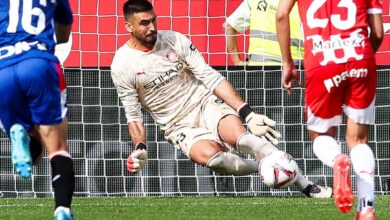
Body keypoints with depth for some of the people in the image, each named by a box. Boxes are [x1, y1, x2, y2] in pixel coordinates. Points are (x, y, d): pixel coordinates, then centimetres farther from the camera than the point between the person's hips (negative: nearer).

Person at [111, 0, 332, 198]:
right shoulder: (122, 66, -6)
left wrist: (248, 113, -11)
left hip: (206, 104, 1)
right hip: (179, 126, -1)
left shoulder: (175, 40, -3)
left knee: (238, 135, -31)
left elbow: (211, 78, -4)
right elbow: (133, 114, 1)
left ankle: (307, 185, -31)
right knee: (209, 155, -35)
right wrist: (140, 149, -16)